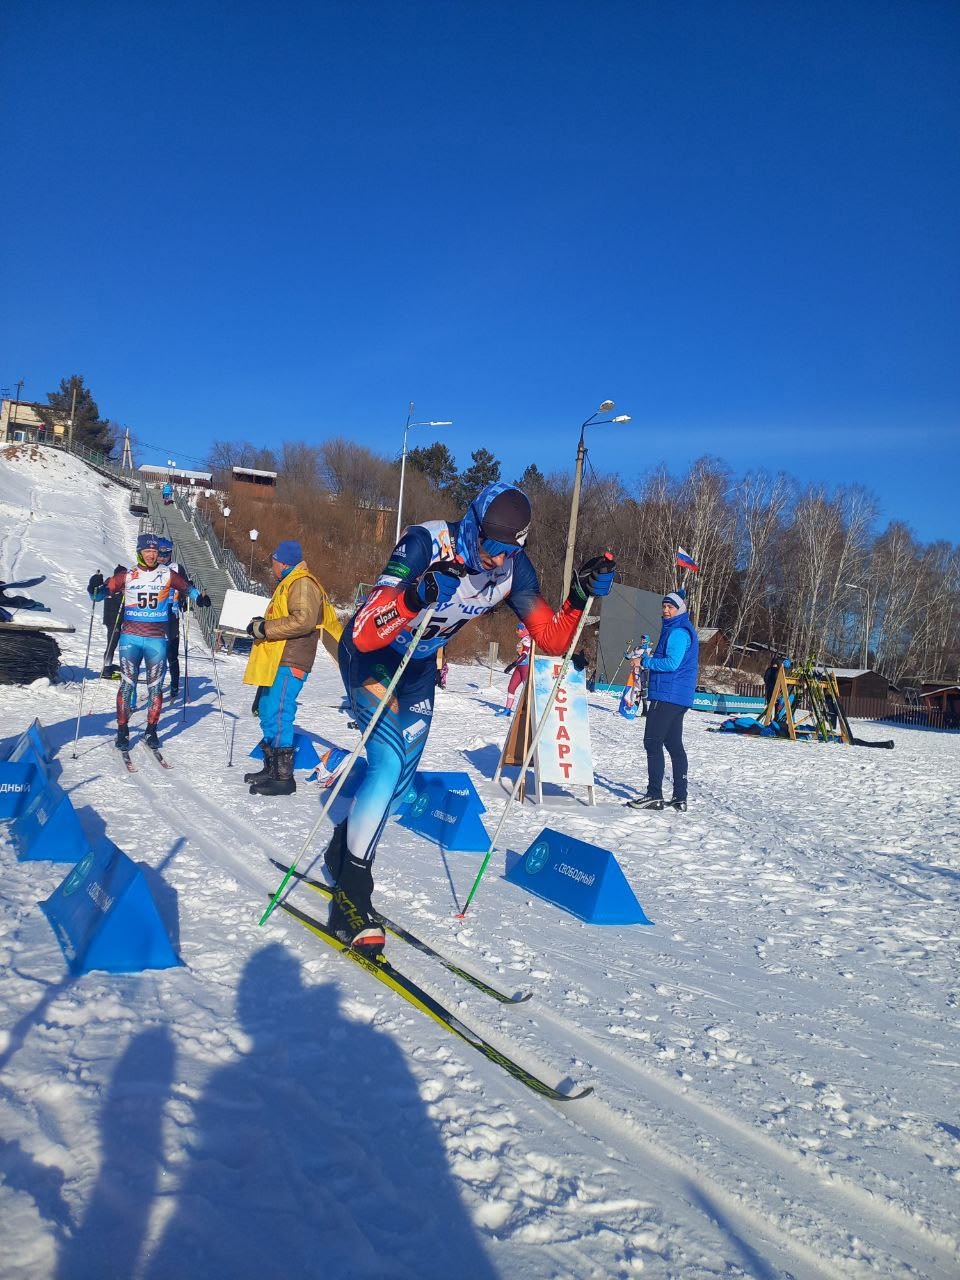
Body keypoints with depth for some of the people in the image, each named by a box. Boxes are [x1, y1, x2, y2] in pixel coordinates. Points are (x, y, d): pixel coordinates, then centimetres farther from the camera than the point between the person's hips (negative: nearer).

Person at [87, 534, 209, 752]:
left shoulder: (167, 575, 5)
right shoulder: (127, 576, 3)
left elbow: (187, 587, 15)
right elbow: (104, 591, 4)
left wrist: (199, 598, -4)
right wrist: (95, 587, -17)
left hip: (157, 639, 1)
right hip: (130, 637, -1)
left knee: (155, 687, 4)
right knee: (127, 685, -4)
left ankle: (151, 731, 15)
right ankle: (122, 730, 8)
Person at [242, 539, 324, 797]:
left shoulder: (302, 584, -10)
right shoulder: (289, 584, 24)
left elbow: (302, 621, -23)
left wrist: (264, 628, -17)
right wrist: (263, 624, 16)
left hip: (288, 663, -11)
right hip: (277, 662, 11)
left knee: (277, 717, -12)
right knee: (267, 712, 15)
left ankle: (284, 777, -8)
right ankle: (271, 769, 24)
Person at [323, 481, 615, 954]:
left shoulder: (514, 568, -16)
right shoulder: (426, 543, -34)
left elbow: (552, 638, -9)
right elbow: (365, 634, -41)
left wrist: (580, 595, -26)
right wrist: (410, 599, -60)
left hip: (418, 664, 6)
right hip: (368, 652, -6)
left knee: (401, 777, 10)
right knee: (388, 762, -21)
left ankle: (342, 854, 36)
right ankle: (351, 895, -8)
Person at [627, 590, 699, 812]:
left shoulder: (678, 632, -13)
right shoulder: (674, 629, 20)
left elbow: (672, 663, -22)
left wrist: (646, 661, -11)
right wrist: (651, 658, 12)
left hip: (667, 695, -11)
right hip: (679, 697, 11)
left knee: (652, 743, -9)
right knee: (674, 745, 11)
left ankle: (654, 795, -9)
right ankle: (680, 797, 13)